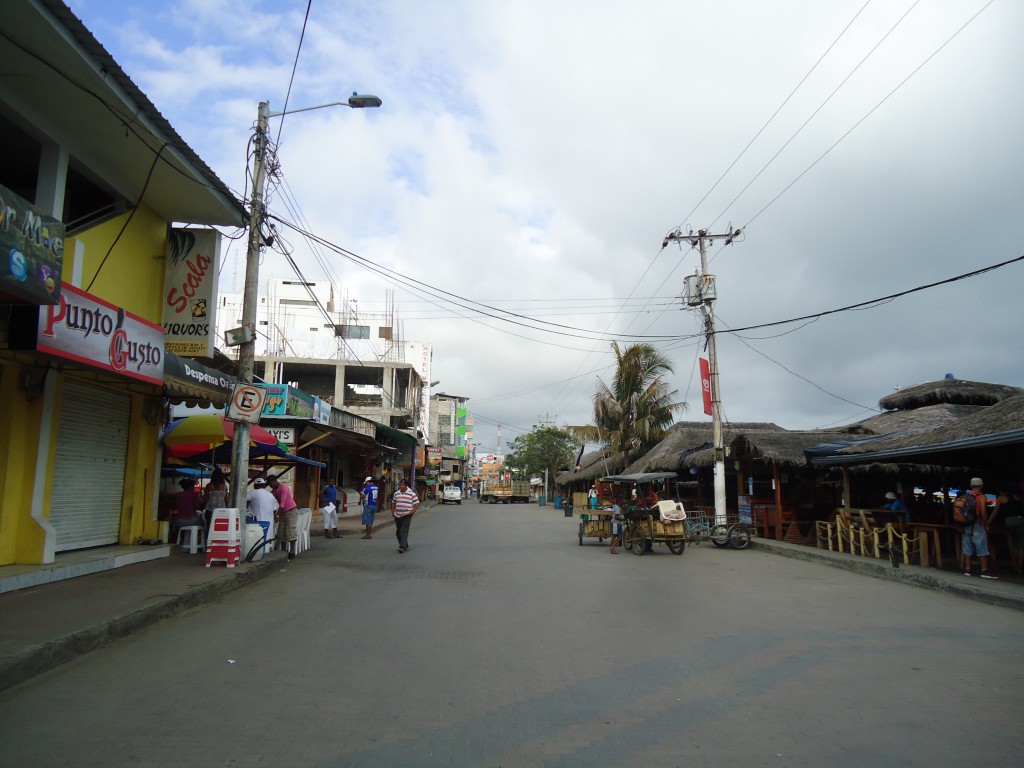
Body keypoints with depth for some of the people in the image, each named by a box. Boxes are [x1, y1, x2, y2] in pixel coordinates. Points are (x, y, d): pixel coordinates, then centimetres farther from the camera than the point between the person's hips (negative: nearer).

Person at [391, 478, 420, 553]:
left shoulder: (411, 493, -4)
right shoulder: (396, 494, 11)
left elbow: (417, 503, -1)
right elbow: (393, 503, 25)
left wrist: (413, 511, -12)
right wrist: (392, 511, 13)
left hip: (406, 515, -6)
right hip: (397, 515, 6)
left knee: (404, 531, -13)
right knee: (398, 532, 10)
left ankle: (402, 547, -15)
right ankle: (405, 545, 25)